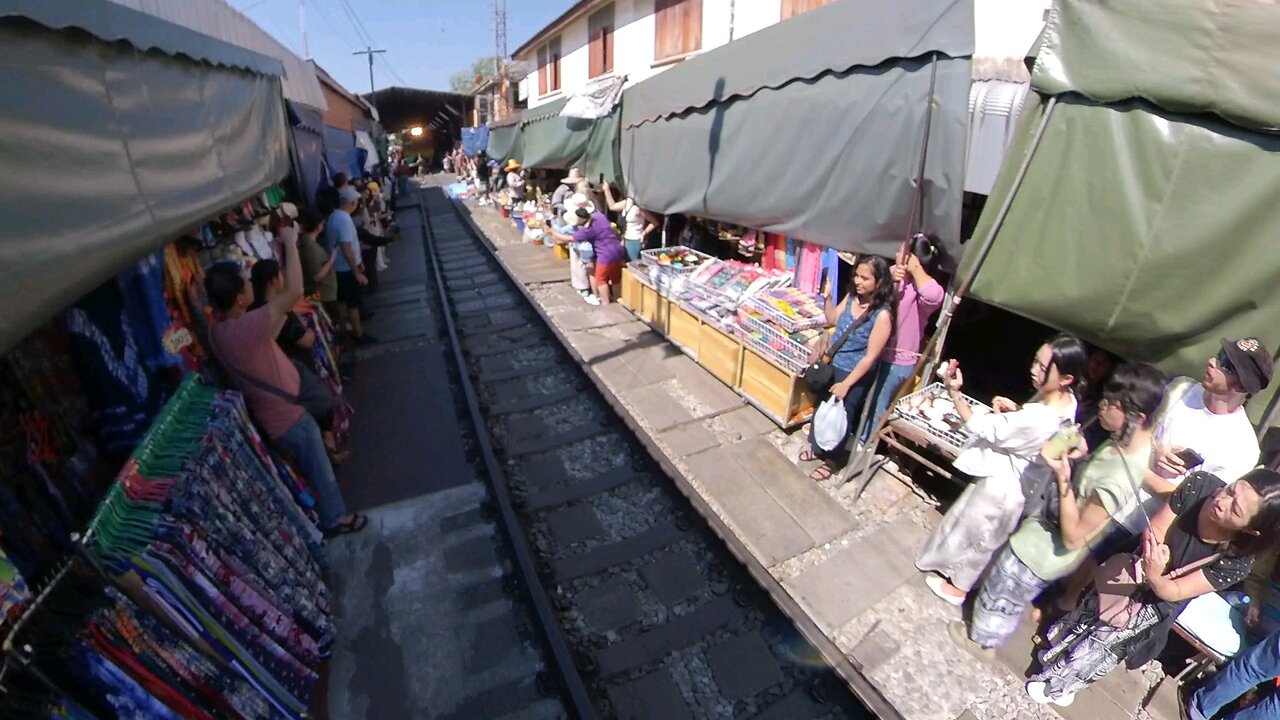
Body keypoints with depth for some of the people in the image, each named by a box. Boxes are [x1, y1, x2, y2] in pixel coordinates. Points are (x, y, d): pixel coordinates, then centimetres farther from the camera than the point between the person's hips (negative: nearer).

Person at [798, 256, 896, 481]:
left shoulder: (882, 315, -25)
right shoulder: (852, 297, -7)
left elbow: (870, 357, -22)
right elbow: (833, 319, 11)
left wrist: (846, 384, -19)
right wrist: (828, 297, -7)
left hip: (854, 375, -6)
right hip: (832, 364, 7)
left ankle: (832, 459, 34)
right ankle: (816, 446, 45)